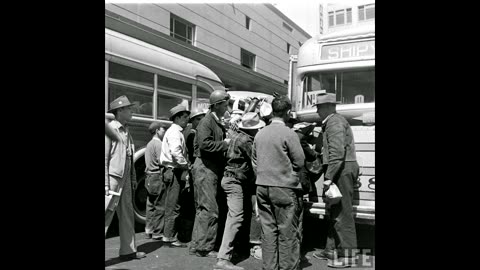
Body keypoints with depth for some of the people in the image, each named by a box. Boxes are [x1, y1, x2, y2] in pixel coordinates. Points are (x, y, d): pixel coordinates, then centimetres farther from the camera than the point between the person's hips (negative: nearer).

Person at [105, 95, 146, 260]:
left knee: (127, 214, 13)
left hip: (125, 179, 9)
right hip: (112, 178, -8)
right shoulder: (110, 129, -11)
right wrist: (106, 184, -20)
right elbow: (105, 158, -16)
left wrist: (133, 178, 16)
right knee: (107, 215, -5)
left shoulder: (126, 131, 14)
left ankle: (128, 251, 23)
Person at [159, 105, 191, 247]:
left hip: (176, 172, 10)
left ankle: (169, 234, 22)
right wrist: (187, 165, -17)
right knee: (173, 205, -6)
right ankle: (169, 236, 0)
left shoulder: (176, 132, 20)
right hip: (174, 171, -10)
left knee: (172, 204, 14)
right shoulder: (174, 132, -12)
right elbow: (175, 152, -26)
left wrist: (186, 165, 10)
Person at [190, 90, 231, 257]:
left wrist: (226, 143, 6)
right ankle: (203, 247, 2)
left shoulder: (219, 124, 17)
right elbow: (204, 143, -25)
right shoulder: (206, 122, -12)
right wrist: (224, 144, -18)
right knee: (210, 209, -7)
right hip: (205, 168, -10)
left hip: (213, 168, 10)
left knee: (202, 209, 14)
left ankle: (197, 246, 24)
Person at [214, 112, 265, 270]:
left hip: (231, 178, 10)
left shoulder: (236, 135, 10)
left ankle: (226, 250, 32)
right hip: (235, 180, -10)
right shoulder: (245, 140, -17)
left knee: (233, 216, 20)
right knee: (236, 217, -14)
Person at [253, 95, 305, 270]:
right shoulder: (288, 134, -12)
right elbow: (300, 162, -8)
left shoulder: (260, 134, 6)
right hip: (284, 187, -6)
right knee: (287, 232, 4)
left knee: (268, 230, 12)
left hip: (262, 187, 6)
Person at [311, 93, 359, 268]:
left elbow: (337, 153, -23)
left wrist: (328, 178, -24)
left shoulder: (335, 122, -12)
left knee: (342, 212, -6)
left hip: (342, 170, -11)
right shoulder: (330, 123, 20)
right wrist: (328, 175, 16)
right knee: (333, 211, 15)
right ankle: (332, 249, 26)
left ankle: (346, 255, 1)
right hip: (340, 170, 11)